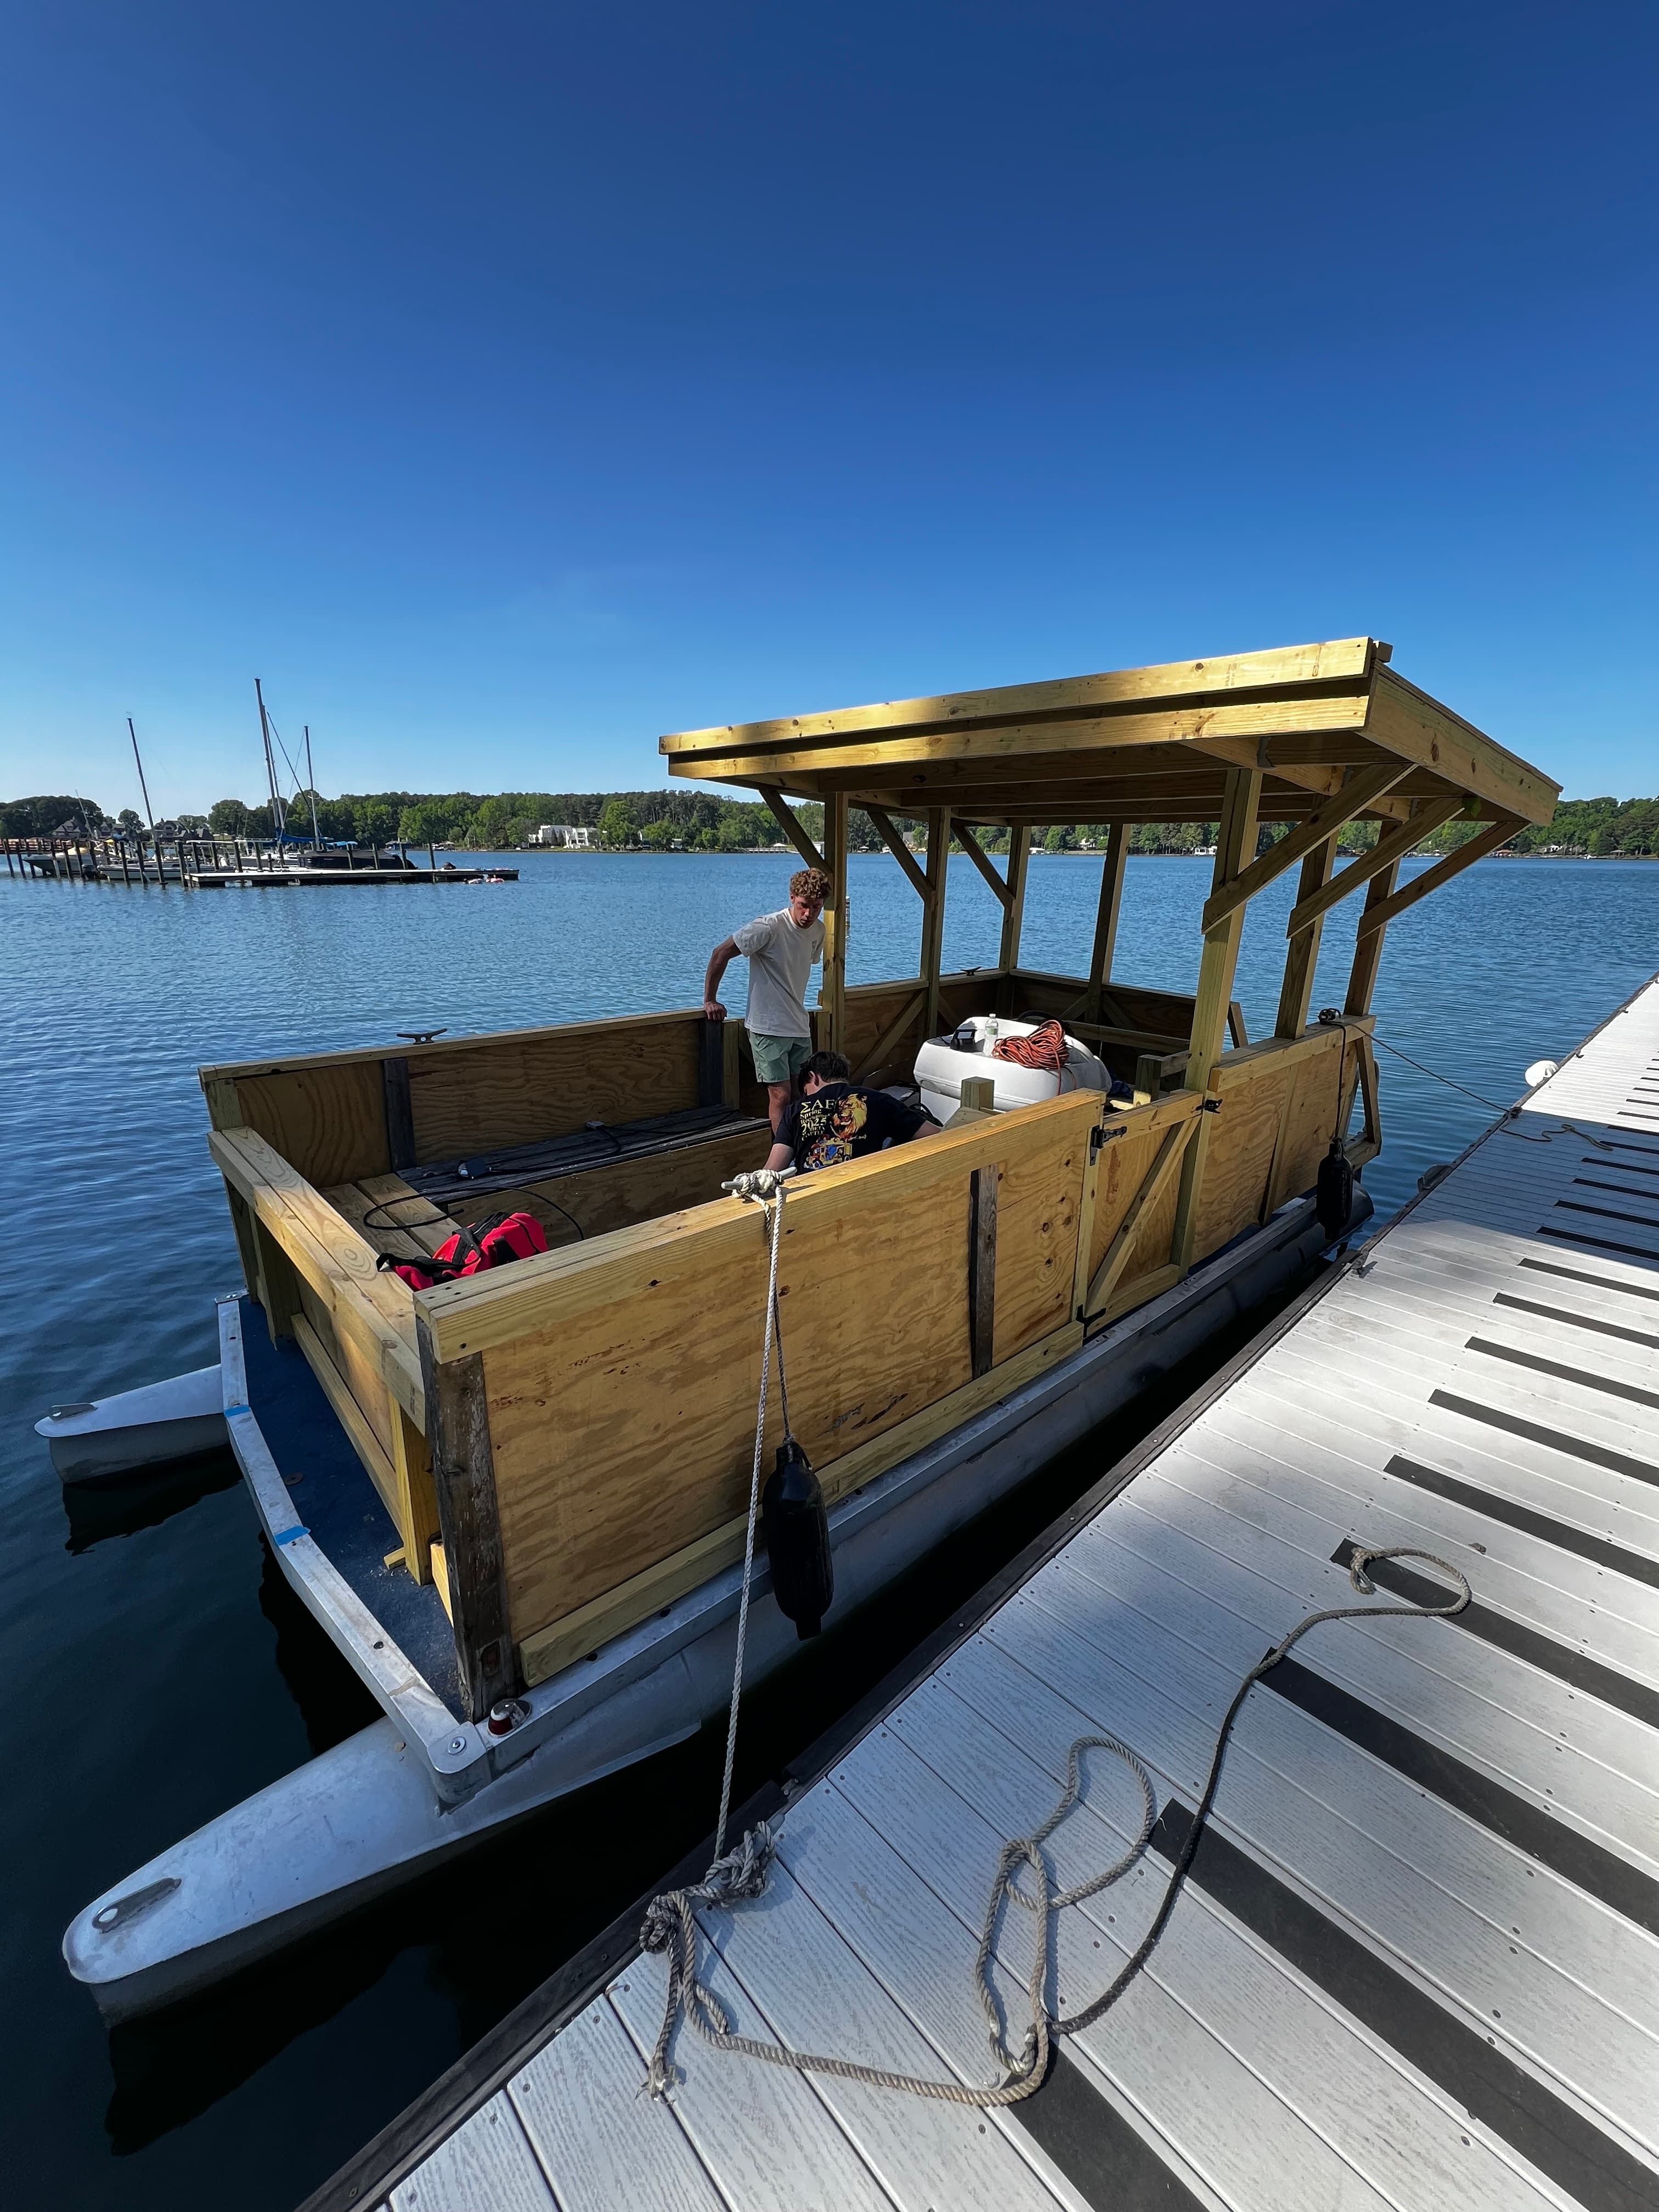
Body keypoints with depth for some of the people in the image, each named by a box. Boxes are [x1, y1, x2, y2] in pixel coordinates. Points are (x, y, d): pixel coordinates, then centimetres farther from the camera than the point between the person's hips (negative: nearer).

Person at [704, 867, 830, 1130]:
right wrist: (710, 1000, -7)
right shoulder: (769, 927, -17)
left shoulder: (819, 931, 5)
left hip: (799, 1028, 7)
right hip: (768, 1028, -7)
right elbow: (721, 953, -12)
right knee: (781, 1096, -6)